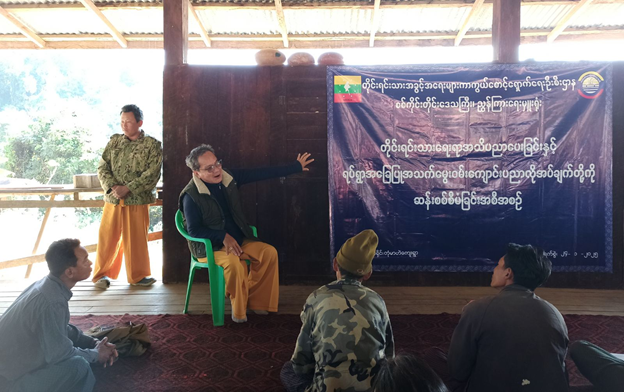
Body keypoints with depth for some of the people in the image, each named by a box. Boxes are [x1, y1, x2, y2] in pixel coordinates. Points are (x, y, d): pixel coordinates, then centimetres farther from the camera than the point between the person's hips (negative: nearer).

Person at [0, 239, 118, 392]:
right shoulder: (52, 302, -31)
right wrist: (96, 354, -9)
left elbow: (63, 329, 11)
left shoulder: (49, 286, -1)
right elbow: (58, 353, -25)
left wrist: (93, 343, 0)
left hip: (17, 359, 9)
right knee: (78, 365, -24)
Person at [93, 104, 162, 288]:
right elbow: (102, 167, 6)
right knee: (107, 238, 7)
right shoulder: (114, 141, 9)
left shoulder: (152, 145, -3)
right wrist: (112, 187, -11)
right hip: (112, 200, 3)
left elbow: (152, 174, -11)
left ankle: (138, 275, 22)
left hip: (137, 201, -3)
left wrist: (128, 188, -17)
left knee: (136, 239, 7)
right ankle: (103, 274, 24)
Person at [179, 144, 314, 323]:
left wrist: (295, 167, 3)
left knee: (269, 252, -15)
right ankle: (238, 311, -9)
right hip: (210, 246, -6)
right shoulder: (191, 196, -15)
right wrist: (223, 237, -24)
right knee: (235, 263, -35)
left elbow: (261, 173, 1)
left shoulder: (228, 177, -1)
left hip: (238, 239, 6)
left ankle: (254, 300, 0)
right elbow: (194, 230, -16)